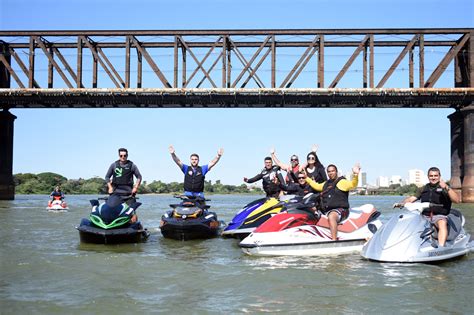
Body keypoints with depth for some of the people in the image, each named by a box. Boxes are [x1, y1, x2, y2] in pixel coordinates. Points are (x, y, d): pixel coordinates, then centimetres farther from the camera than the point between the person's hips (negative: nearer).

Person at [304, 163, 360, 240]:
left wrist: (355, 175, -34)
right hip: (326, 211, 8)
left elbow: (352, 184, -16)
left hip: (340, 210, -8)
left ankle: (334, 240, -48)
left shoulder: (342, 181, 1)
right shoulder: (326, 184, 22)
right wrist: (306, 178, 41)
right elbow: (316, 186, 38)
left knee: (331, 216, -39)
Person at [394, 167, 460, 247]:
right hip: (424, 216, 5)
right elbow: (412, 198, 18)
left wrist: (447, 188, -24)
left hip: (439, 216, -5)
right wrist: (402, 203, -2)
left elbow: (457, 200, -10)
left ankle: (441, 248, -50)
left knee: (442, 224, -37)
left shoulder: (445, 187, 4)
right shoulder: (425, 188, 20)